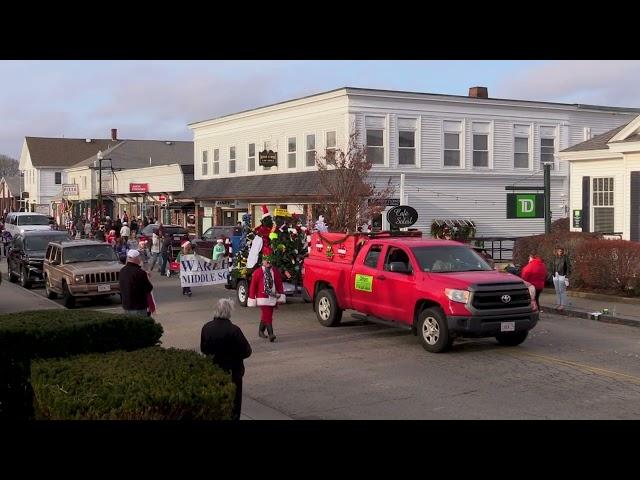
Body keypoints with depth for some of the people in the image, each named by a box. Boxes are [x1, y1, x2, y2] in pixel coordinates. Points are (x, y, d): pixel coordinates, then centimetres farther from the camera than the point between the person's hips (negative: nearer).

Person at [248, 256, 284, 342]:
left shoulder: (275, 272, 7)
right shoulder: (257, 272, -3)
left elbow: (279, 284, 10)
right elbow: (253, 286, 0)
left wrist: (280, 295, 2)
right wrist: (252, 299, -1)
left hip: (273, 298, 4)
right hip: (263, 298, -4)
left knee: (265, 316, 14)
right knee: (267, 316, -12)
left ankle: (261, 331, 31)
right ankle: (271, 334, -15)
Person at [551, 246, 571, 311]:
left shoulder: (565, 258, -5)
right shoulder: (555, 258, 8)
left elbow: (568, 267, -7)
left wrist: (567, 276, -11)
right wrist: (553, 274, 6)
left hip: (562, 276, -5)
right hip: (555, 276, 5)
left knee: (562, 291, -4)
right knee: (557, 291, 10)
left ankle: (563, 305, 1)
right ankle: (559, 304, 18)